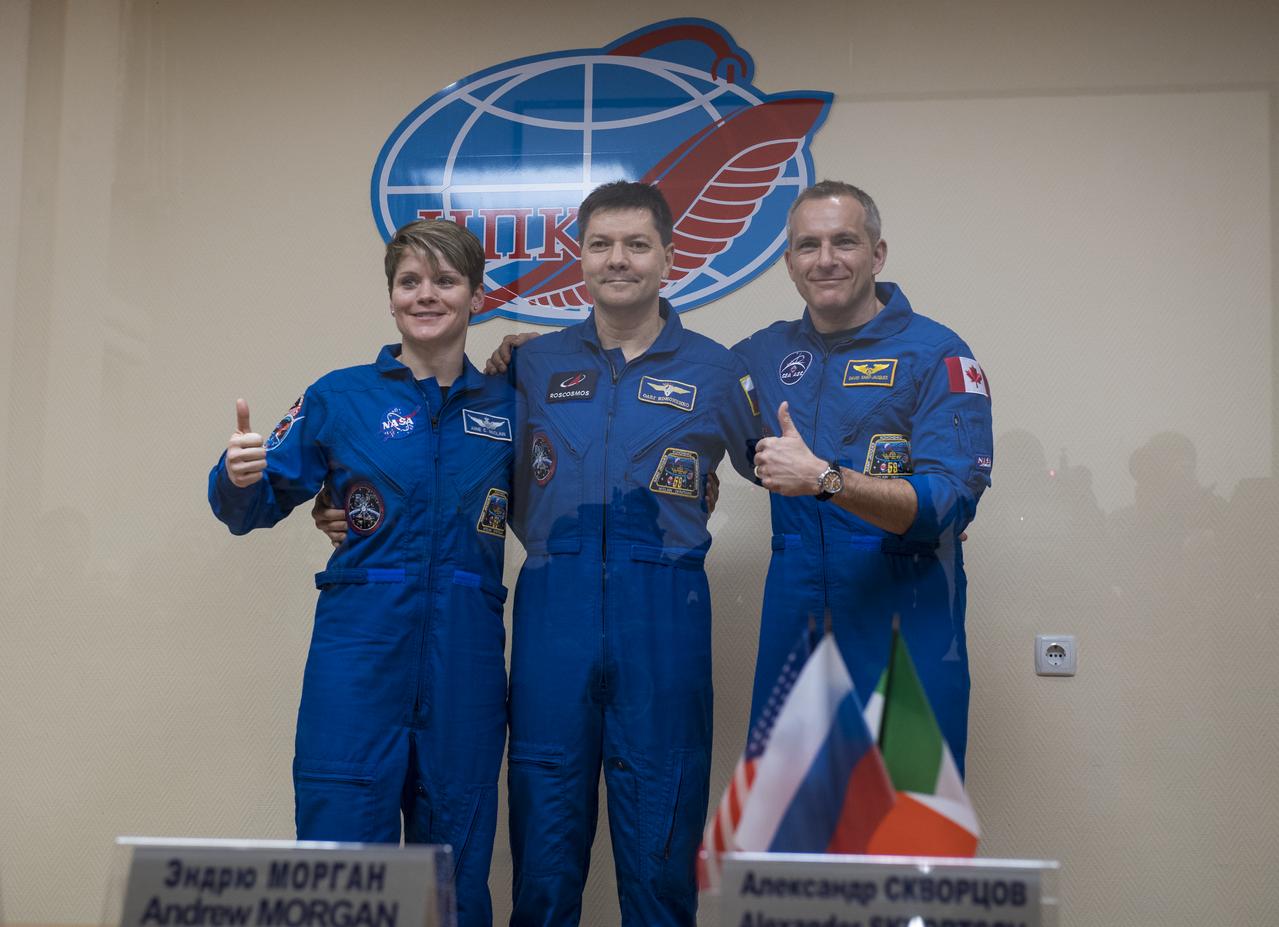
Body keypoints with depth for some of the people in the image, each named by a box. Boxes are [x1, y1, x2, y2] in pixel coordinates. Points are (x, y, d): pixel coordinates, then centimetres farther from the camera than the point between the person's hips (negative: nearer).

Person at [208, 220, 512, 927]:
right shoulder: (341, 397, 3)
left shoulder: (506, 405, 8)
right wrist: (239, 476, -18)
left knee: (457, 860, 10)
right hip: (360, 650, -2)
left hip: (466, 654, 2)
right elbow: (257, 506, 5)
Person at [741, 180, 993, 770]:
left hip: (904, 628, -4)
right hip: (793, 620, 4)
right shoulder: (767, 352, 9)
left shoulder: (936, 355, -6)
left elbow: (947, 505, -16)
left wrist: (822, 478, -28)